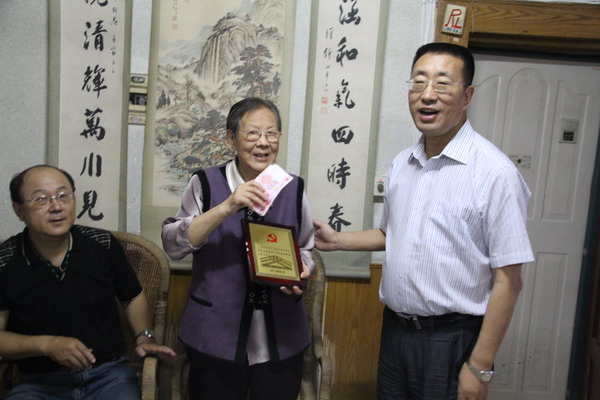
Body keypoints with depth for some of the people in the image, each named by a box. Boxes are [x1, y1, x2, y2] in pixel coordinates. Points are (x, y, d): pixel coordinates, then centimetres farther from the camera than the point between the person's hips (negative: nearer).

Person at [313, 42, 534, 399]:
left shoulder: (495, 172, -18)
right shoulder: (402, 164, 4)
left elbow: (508, 280, -16)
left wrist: (480, 367, -15)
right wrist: (337, 240, 6)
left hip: (452, 338, -6)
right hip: (395, 328, 6)